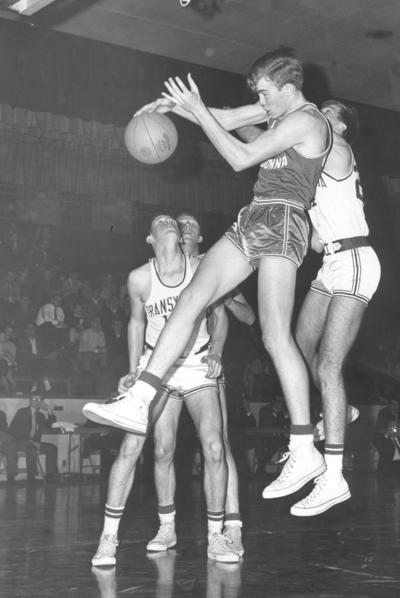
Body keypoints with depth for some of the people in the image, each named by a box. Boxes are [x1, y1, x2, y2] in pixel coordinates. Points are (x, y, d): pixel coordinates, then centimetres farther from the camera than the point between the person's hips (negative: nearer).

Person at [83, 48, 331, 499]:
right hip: (252, 221, 9)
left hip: (281, 222, -9)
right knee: (192, 297, -5)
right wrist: (176, 104, 8)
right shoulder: (282, 109, 18)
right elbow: (225, 121, 23)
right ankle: (139, 402, -9)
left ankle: (304, 452, -12)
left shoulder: (306, 121, -10)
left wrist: (197, 111, -10)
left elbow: (240, 158, -14)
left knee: (275, 336, -15)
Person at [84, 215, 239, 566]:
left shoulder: (203, 269, -10)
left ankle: (215, 537, 4)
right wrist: (134, 372, 3)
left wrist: (216, 352, -6)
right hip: (157, 369, -1)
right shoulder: (139, 279, -10)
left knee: (214, 447, -13)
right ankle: (109, 537, -2)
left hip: (198, 366, 1)